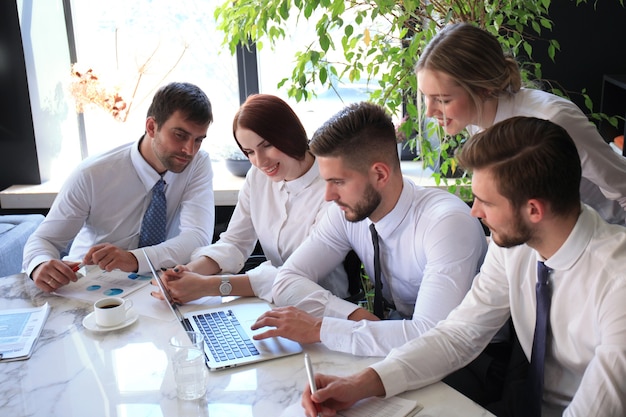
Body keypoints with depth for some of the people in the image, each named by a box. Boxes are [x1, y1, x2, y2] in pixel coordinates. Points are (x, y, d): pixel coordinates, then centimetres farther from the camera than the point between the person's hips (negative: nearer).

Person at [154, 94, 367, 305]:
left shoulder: (331, 188, -19)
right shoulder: (257, 177, 3)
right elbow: (234, 243, 4)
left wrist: (210, 286, -28)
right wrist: (192, 270, -17)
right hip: (273, 303, 5)